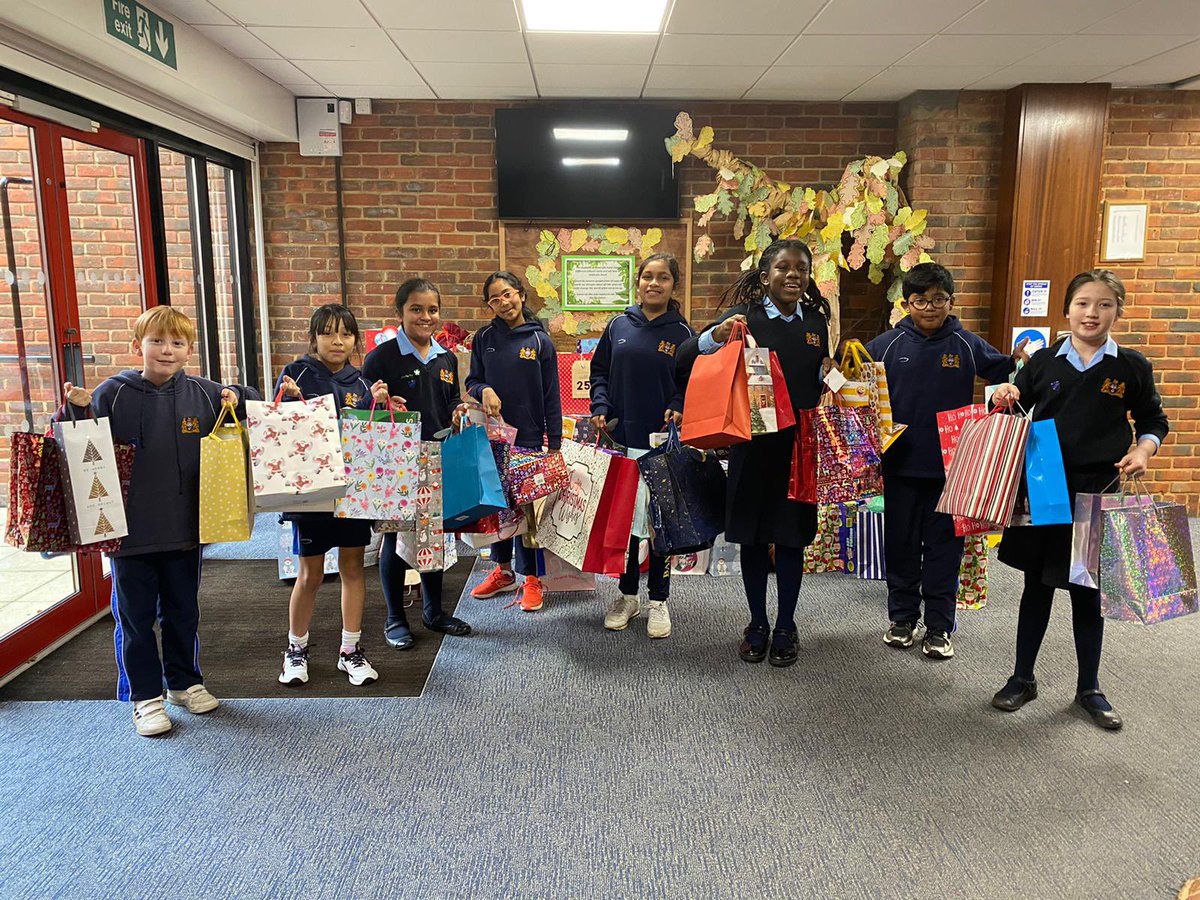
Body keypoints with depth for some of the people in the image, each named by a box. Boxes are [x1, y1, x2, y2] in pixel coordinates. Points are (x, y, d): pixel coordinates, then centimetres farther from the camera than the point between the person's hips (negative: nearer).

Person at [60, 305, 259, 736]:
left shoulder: (203, 394, 1)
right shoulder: (113, 394, -7)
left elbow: (251, 406, 16)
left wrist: (237, 398, -5)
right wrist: (75, 410, -22)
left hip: (184, 528, 3)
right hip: (129, 531, -2)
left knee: (183, 613, 18)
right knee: (135, 618, 10)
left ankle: (185, 682, 37)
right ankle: (145, 696, 26)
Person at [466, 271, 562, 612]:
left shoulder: (540, 340, -2)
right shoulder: (484, 338, 3)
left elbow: (551, 397, -2)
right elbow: (472, 381, 9)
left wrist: (555, 442, -4)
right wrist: (485, 390, -14)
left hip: (528, 437, -3)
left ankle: (531, 578, 15)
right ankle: (503, 571, 29)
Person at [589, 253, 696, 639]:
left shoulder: (682, 333, -1)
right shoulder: (619, 326, 5)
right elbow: (599, 370, 11)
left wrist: (679, 408, -16)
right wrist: (600, 407, -4)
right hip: (621, 437, 2)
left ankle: (659, 600, 19)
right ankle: (627, 595, 26)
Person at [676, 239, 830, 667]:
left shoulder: (816, 323, 7)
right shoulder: (743, 317, -5)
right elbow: (684, 360, -13)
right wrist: (716, 335, -29)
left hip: (800, 447, 2)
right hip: (752, 444, -2)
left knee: (791, 538, 9)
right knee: (753, 538, 8)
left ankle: (786, 628, 24)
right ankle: (757, 625, 25)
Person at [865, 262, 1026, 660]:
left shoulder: (967, 344, 1)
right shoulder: (887, 344, -1)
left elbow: (997, 368, 8)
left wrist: (1018, 361, -12)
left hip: (950, 465, 0)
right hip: (901, 464, 0)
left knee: (944, 545, 7)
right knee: (901, 543, 11)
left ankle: (939, 626, 18)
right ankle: (902, 617, 27)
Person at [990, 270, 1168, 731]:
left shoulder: (1131, 367, -1)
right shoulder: (1044, 361, 1)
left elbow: (1154, 421, 9)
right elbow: (1015, 410, 13)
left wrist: (1143, 451, -10)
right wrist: (1006, 399, -9)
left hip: (1097, 493, -1)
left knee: (1088, 592, 9)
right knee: (1037, 586, 11)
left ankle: (1089, 689, 27)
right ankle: (1023, 678, 25)